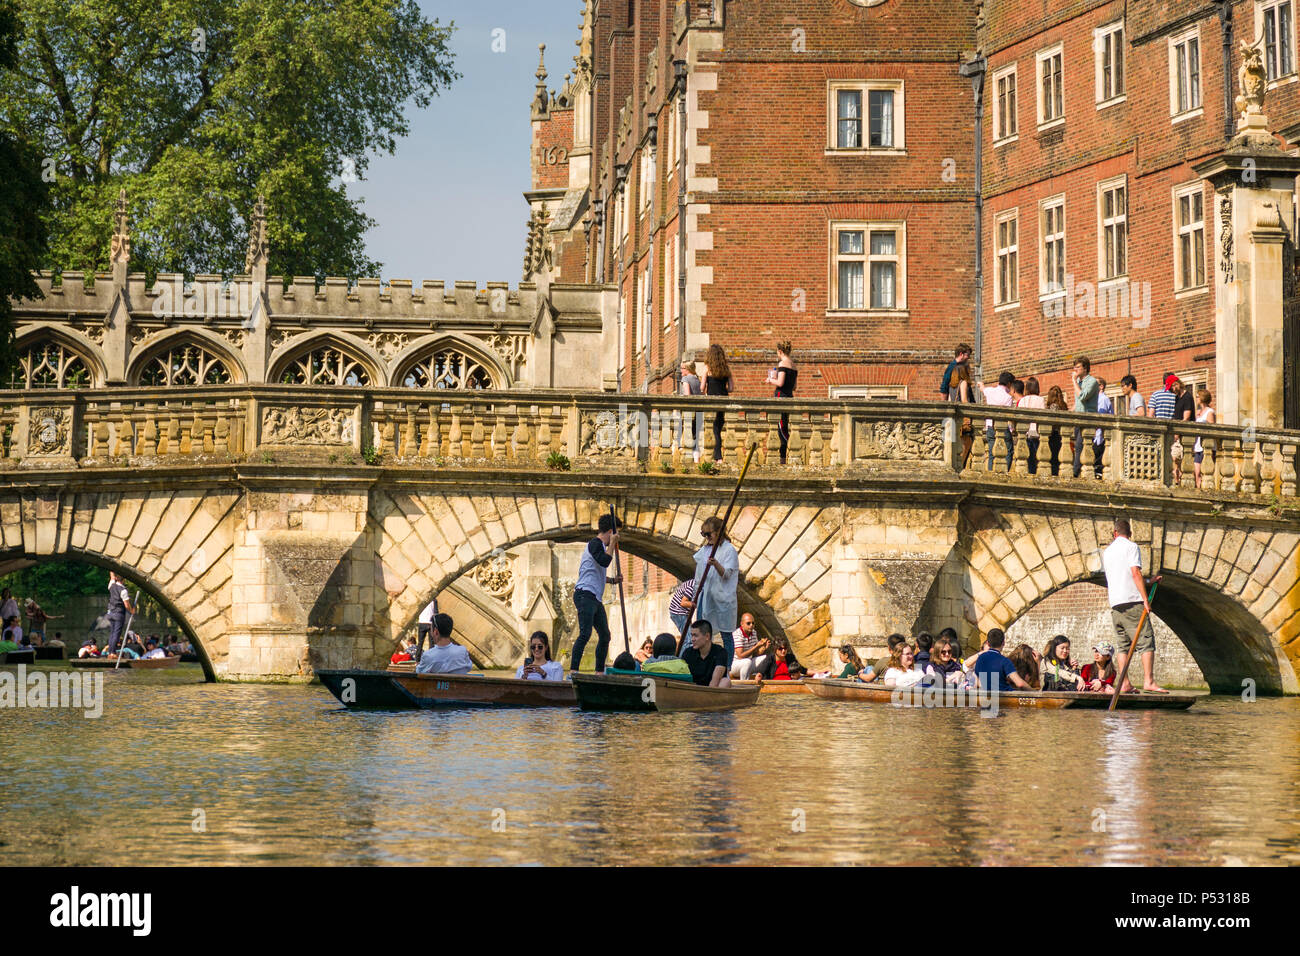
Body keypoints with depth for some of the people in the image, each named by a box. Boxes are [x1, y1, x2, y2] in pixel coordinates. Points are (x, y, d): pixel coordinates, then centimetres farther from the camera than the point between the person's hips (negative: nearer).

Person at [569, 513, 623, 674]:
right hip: (585, 595, -11)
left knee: (604, 635, 10)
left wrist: (612, 580, 25)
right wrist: (612, 544, -12)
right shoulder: (595, 543, -6)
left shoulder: (600, 545, 25)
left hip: (596, 598, 11)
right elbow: (604, 562, -24)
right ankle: (573, 670, -26)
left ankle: (599, 672, 17)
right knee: (585, 633, -20)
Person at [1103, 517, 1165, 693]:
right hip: (1132, 602, -7)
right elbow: (1135, 573, -14)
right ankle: (1148, 681, -17)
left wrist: (1148, 581, 30)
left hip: (1115, 605, 7)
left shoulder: (1107, 552, 19)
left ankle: (1125, 684, 3)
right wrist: (1146, 599, -15)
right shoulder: (1131, 547, -3)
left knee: (1123, 646, 9)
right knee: (1147, 641, -7)